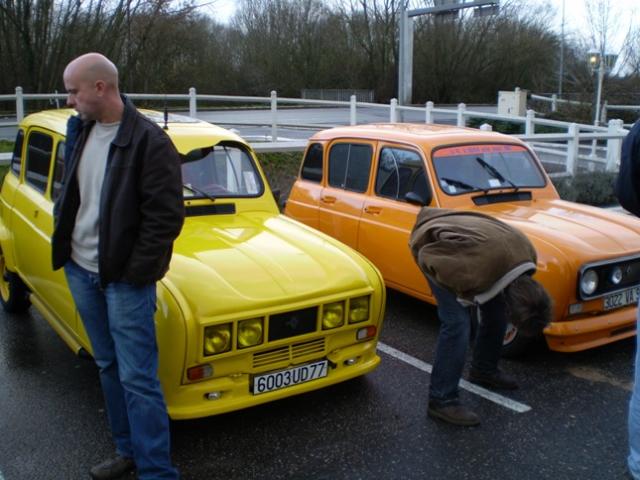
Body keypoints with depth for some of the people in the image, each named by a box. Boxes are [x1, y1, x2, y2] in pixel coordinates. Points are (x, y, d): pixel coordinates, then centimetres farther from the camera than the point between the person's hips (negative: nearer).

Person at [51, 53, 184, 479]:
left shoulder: (150, 141, -15)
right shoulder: (80, 130, 7)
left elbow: (167, 216, -16)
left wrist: (136, 272, -17)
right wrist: (63, 239, 8)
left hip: (124, 278, -7)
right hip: (80, 271, 7)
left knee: (137, 377, -4)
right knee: (109, 368, 16)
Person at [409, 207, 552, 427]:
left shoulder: (527, 253, -21)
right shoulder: (472, 273, -42)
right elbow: (428, 256, -28)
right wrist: (462, 294, -17)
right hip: (431, 246, -7)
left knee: (496, 310, 7)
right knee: (457, 322, -17)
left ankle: (484, 370, 28)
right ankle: (441, 400, -9)